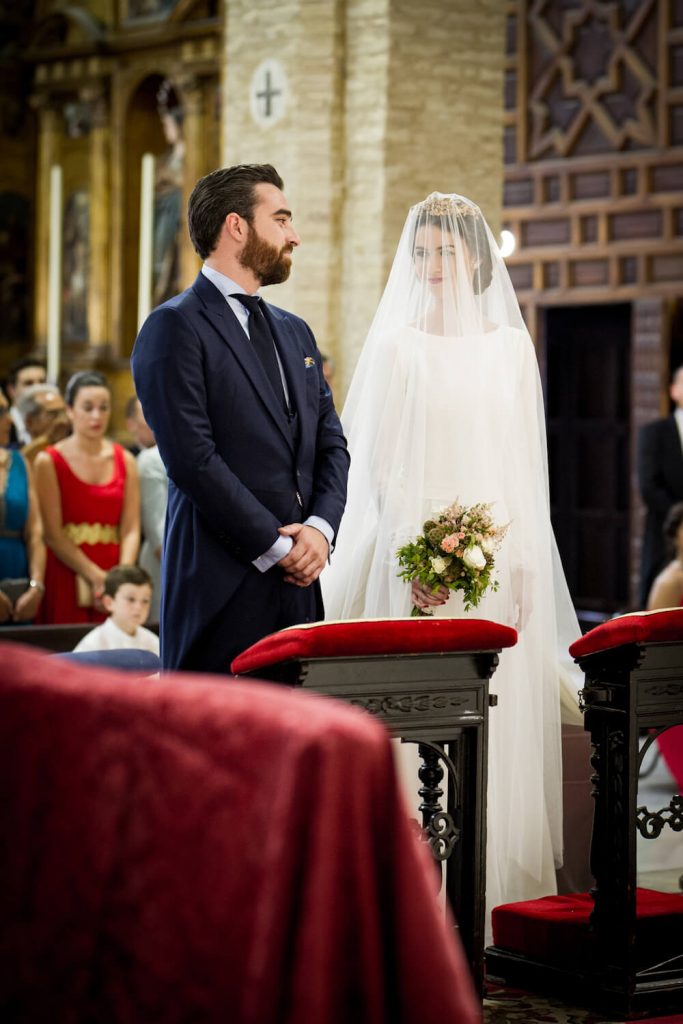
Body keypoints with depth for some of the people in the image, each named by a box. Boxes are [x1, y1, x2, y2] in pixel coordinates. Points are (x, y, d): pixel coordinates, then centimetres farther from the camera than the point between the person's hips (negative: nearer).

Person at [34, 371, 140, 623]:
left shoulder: (125, 461, 10)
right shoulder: (49, 461, 0)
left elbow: (131, 529, 3)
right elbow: (53, 534, -7)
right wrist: (97, 577, -15)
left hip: (113, 579, 3)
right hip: (65, 579, -3)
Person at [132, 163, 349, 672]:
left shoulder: (295, 331, 20)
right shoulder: (175, 326, -5)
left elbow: (331, 443, 17)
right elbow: (192, 458, -13)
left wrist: (320, 528, -2)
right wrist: (274, 545, -11)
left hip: (299, 584, 7)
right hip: (222, 583, -7)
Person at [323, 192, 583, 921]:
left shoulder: (511, 347, 9)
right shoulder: (395, 346, 2)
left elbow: (528, 462, 9)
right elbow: (377, 463, -2)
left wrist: (524, 562, 1)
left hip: (499, 552, 3)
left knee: (499, 717, 2)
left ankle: (499, 877, 10)